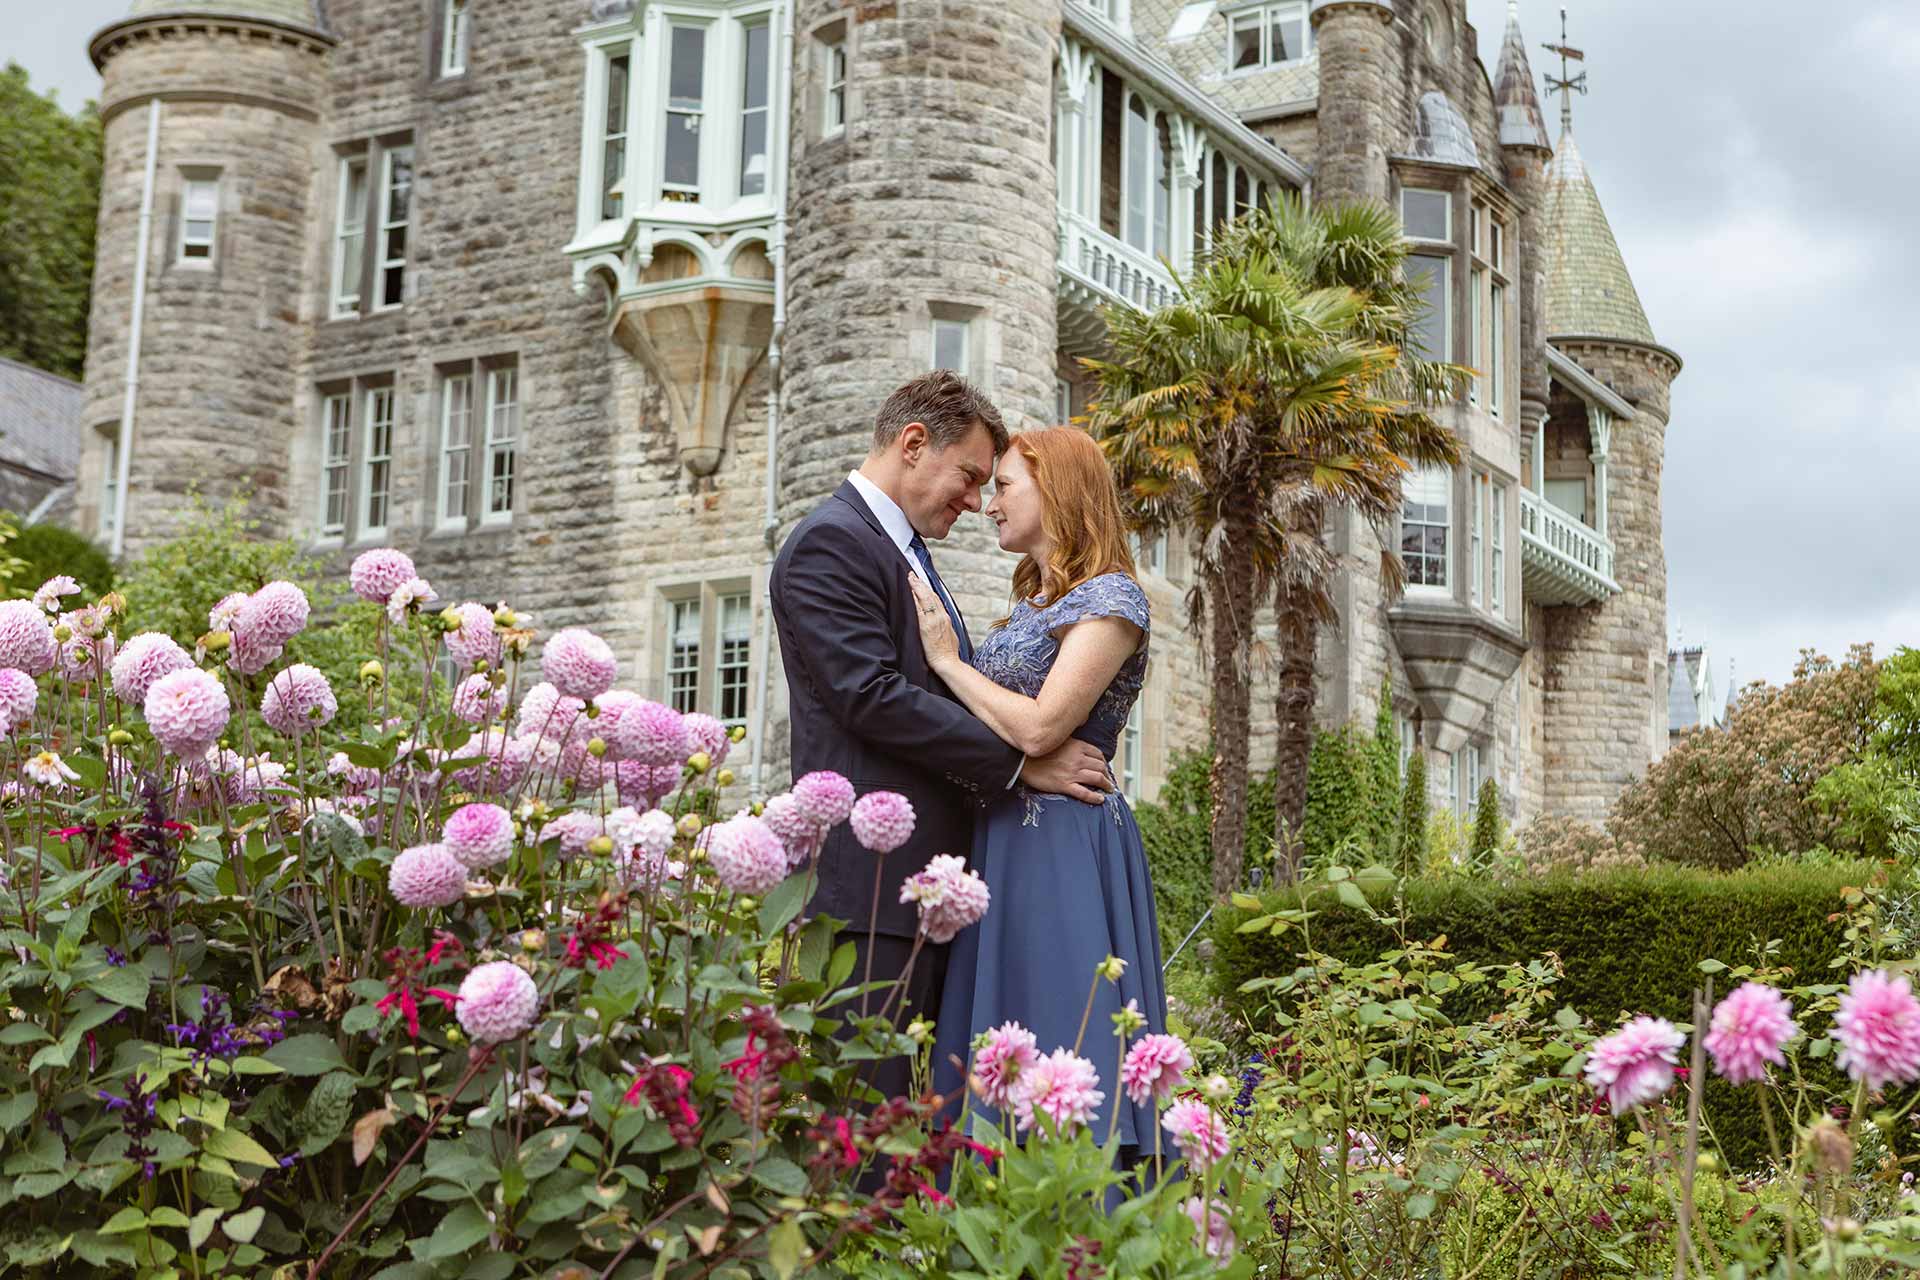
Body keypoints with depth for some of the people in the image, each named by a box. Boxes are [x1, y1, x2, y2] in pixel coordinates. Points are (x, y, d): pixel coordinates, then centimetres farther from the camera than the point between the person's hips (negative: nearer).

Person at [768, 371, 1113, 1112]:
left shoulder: (910, 554, 23)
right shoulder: (830, 543, -8)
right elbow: (872, 697, -18)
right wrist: (1020, 763, -14)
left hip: (931, 877, 10)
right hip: (867, 883, -10)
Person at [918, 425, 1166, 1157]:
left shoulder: (1109, 599, -9)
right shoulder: (1032, 602, 18)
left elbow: (1038, 729, -19)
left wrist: (946, 659, -9)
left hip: (1063, 851, -9)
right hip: (1000, 841, 9)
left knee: (1057, 1038, -7)